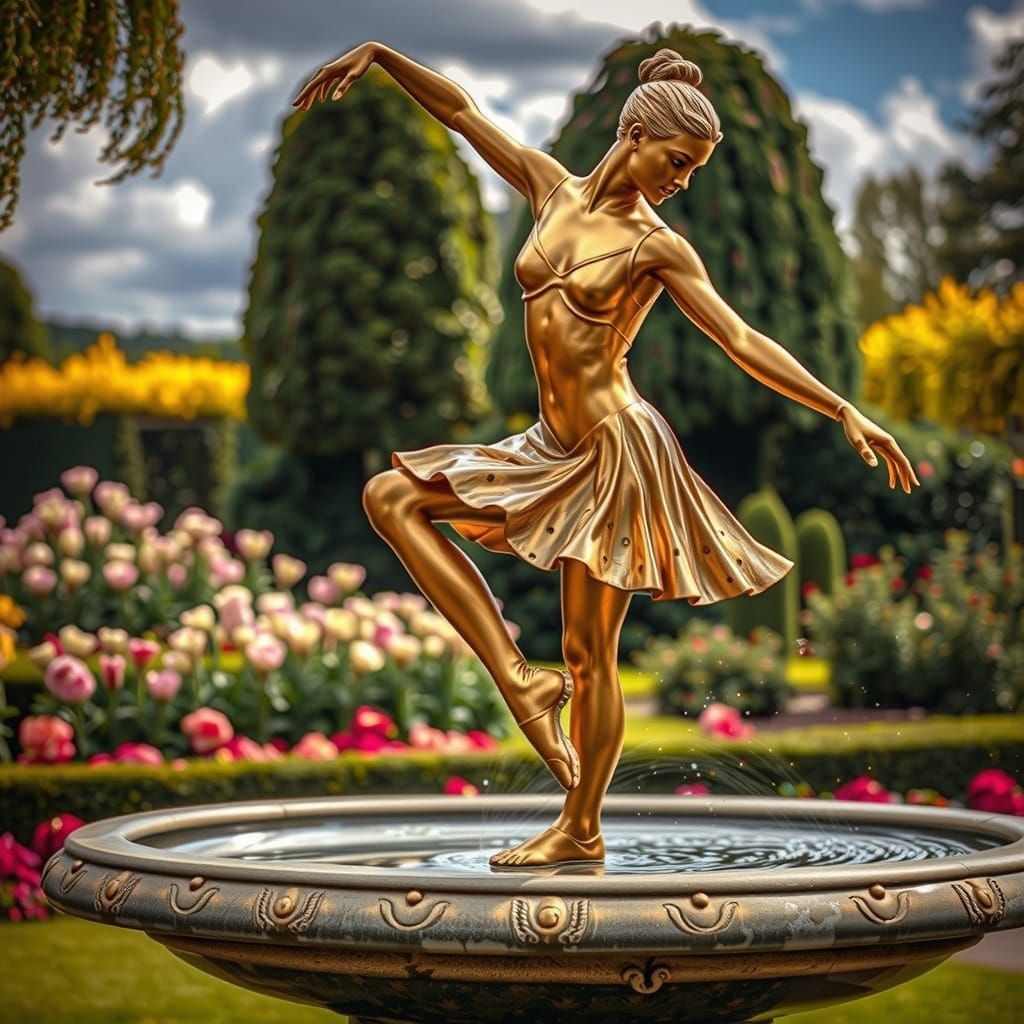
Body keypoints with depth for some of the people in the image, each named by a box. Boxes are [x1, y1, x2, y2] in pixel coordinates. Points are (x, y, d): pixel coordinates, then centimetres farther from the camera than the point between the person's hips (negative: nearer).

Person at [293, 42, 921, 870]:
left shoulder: (658, 246, -8)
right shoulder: (553, 187, 6)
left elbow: (743, 342, -13)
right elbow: (461, 111, 11)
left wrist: (846, 412, -21)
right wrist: (376, 54, 8)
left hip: (619, 452, -6)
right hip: (554, 450, 6)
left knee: (589, 656, 0)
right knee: (391, 497, 0)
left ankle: (582, 831, 16)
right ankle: (517, 676, -4)